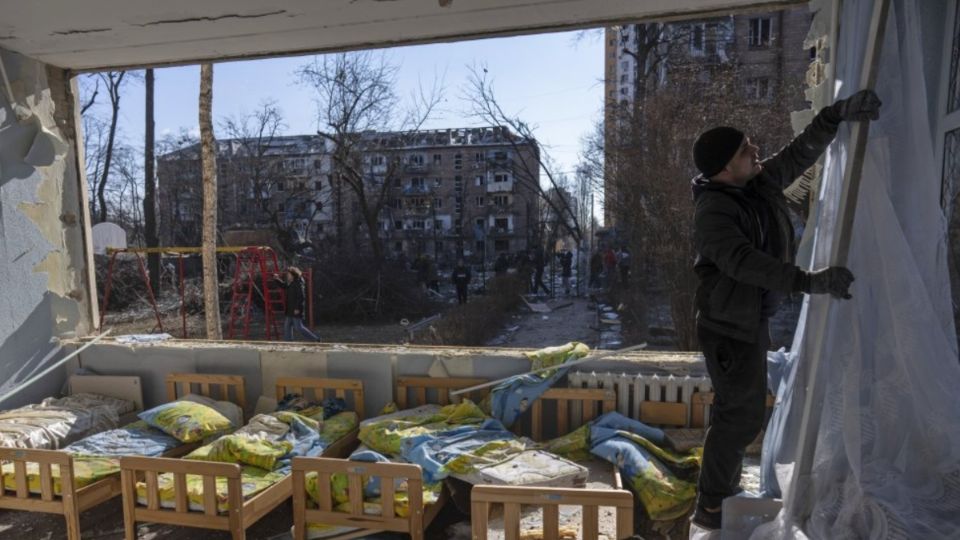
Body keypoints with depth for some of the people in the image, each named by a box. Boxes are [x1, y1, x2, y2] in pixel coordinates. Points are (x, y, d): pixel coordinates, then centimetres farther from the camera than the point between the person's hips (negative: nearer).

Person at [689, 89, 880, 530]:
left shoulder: (762, 183, 4)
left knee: (741, 408, 20)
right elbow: (742, 261, -36)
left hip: (753, 321, 10)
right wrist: (810, 282, -39)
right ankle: (710, 507, 10)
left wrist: (839, 113, -2)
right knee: (742, 414, -4)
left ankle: (725, 489, 38)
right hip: (728, 327, -10)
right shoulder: (713, 211, -23)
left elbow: (801, 151, 13)